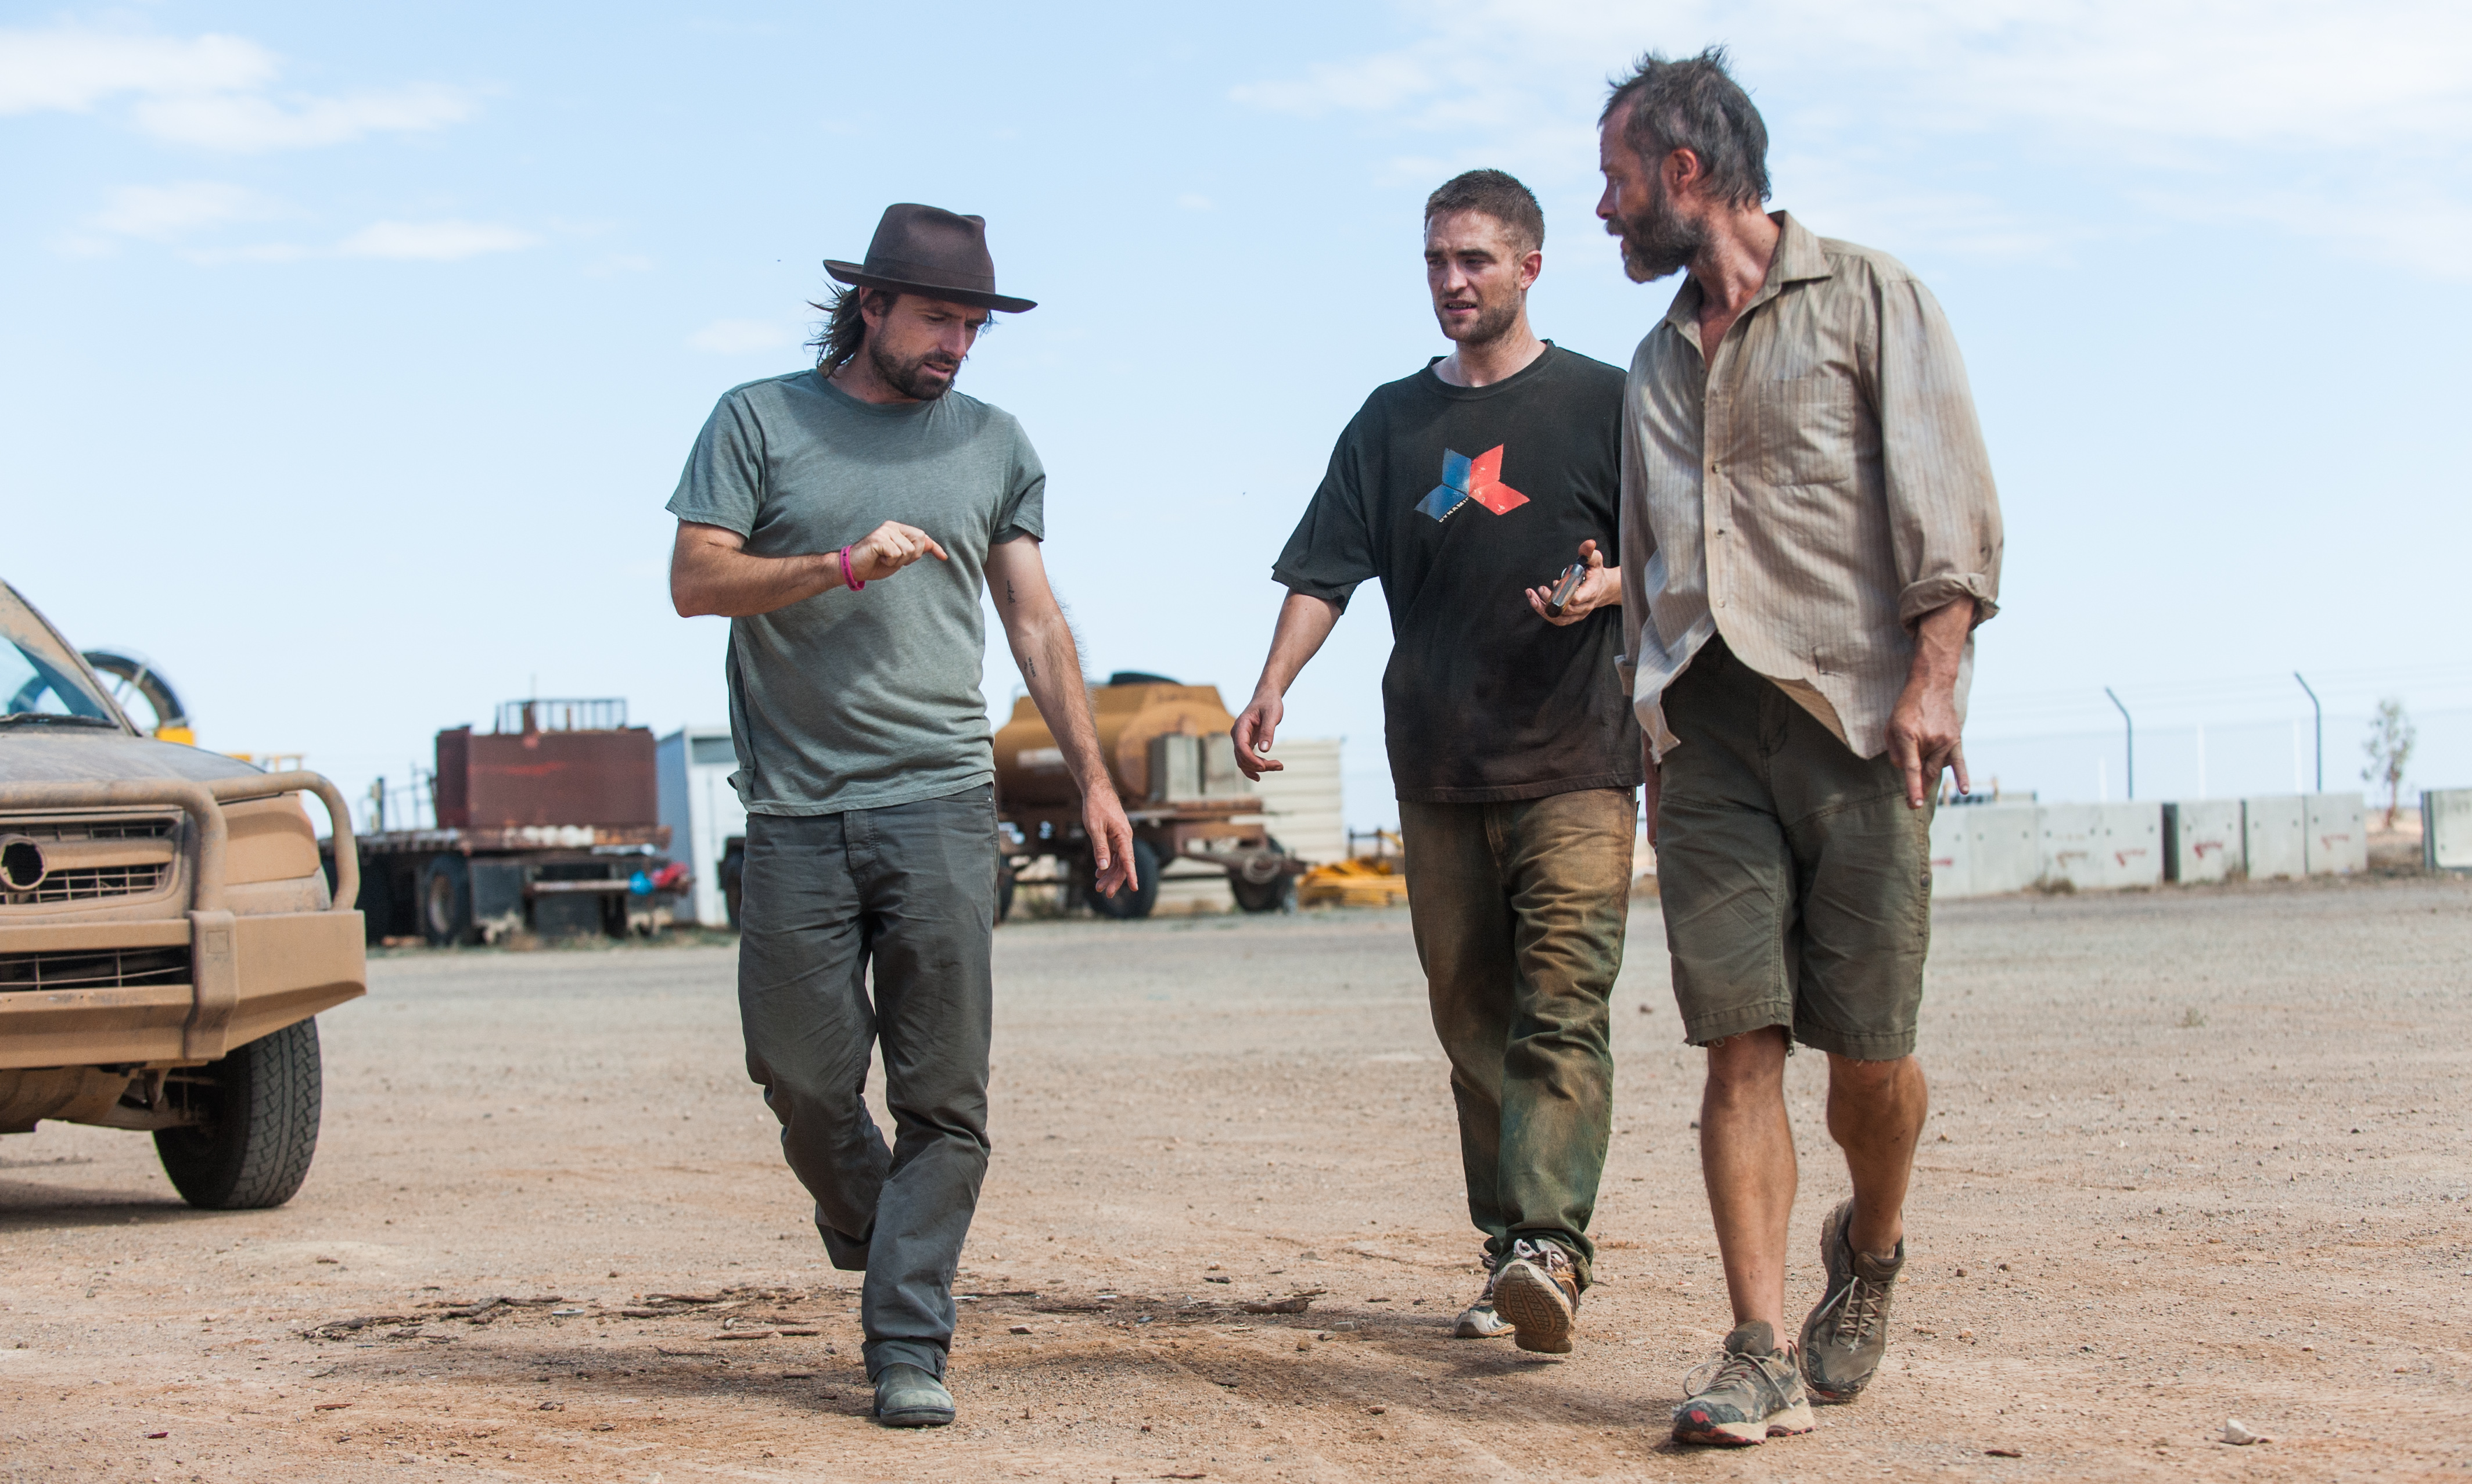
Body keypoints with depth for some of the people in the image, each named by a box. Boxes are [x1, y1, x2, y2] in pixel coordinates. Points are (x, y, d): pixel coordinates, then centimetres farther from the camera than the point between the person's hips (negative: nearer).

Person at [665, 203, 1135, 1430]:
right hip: (796, 811, -1)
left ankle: (908, 1346, -1)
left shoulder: (992, 445, 15)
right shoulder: (760, 421, 7)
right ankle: (873, 1243, 29)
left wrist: (1093, 778, 10)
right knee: (803, 1075, 1)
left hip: (941, 805, 1)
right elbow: (696, 579, -2)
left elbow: (1035, 622, 16)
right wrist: (844, 566, -15)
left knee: (943, 1095, -5)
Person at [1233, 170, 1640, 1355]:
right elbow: (1324, 571, 9)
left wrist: (1612, 585, -16)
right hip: (1437, 768, 4)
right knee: (1472, 1018, 6)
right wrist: (1273, 684, -7)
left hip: (1574, 762, -4)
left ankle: (1551, 1241, -25)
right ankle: (1507, 1255, 12)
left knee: (1561, 1005, -15)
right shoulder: (1393, 421, 14)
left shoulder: (1600, 402, 5)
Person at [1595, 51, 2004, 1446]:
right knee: (1741, 1041, -7)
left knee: (1869, 1051, -4)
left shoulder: (1867, 297, 4)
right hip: (1709, 727, 4)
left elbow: (1951, 500, -4)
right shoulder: (1658, 364, 22)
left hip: (1851, 711, -4)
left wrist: (1931, 678, -16)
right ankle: (1764, 1356, -8)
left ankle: (1872, 1251, 25)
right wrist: (1654, 751, 19)